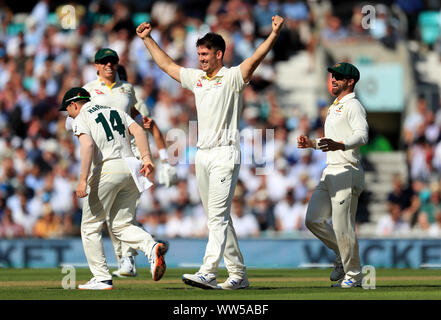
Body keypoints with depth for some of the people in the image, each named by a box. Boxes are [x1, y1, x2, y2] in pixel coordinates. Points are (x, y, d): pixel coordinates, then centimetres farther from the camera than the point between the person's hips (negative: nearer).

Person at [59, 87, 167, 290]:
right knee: (120, 225, 12)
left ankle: (102, 279, 1)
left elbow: (87, 145, -16)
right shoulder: (115, 111, 24)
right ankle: (152, 247, -16)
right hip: (130, 167, 7)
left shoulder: (81, 118, 3)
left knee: (90, 227, 6)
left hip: (107, 169, -6)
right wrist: (146, 158, -2)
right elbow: (137, 130, 9)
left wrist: (83, 180, -21)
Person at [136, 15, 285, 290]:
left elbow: (255, 59, -21)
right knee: (217, 218, 9)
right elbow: (167, 64, 28)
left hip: (225, 154, -8)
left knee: (218, 216, -15)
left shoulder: (232, 78, -5)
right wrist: (148, 39, 32)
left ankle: (208, 274, -24)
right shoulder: (196, 78, 16)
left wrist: (274, 35, -36)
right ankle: (238, 274, 14)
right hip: (203, 155, 8)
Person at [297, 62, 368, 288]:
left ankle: (353, 274, 2)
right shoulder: (334, 108, 24)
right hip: (329, 173, 10)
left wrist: (339, 145, -40)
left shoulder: (353, 106, -8)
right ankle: (342, 255, 21)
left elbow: (362, 136, -24)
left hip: (347, 172, -10)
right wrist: (311, 143, 18)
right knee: (313, 220, 6)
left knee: (343, 226, -8)